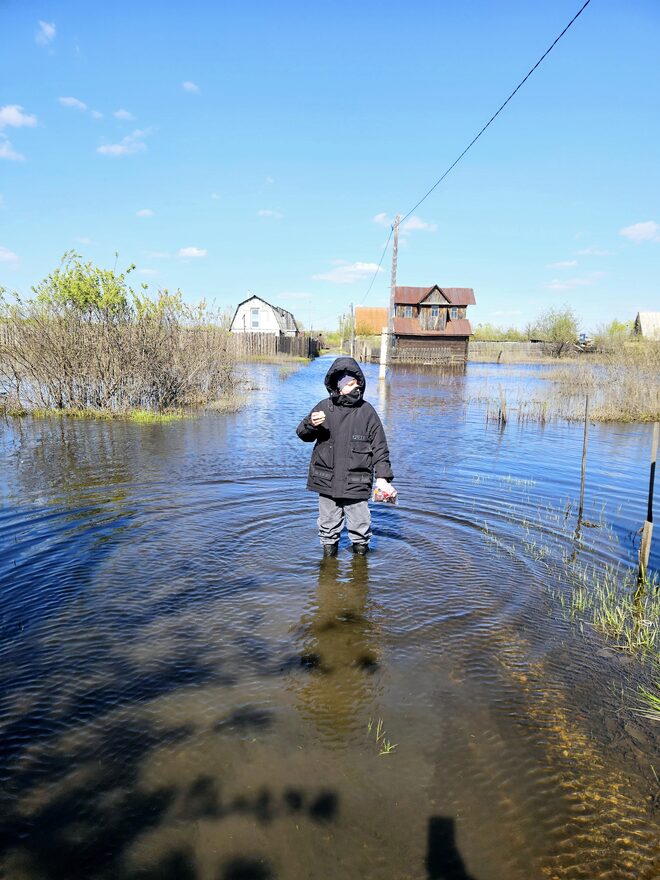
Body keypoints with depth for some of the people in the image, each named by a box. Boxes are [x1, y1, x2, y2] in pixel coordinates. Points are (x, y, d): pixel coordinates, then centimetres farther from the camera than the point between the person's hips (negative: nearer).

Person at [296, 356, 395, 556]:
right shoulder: (324, 407, -1)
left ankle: (361, 546, 34)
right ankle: (329, 545, 37)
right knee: (328, 521, 16)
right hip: (326, 480, 1)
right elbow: (303, 434, 6)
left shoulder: (366, 411, -3)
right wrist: (311, 424, -17)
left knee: (359, 522, 10)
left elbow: (380, 447, 0)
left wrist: (383, 477, -6)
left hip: (356, 484, -1)